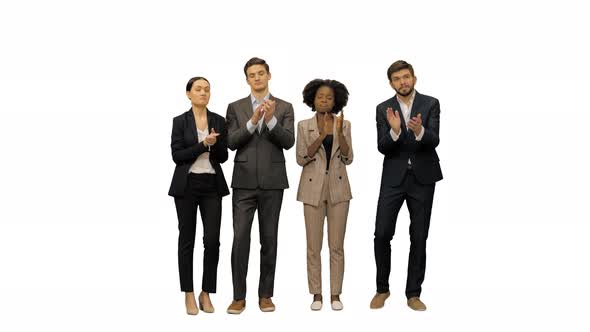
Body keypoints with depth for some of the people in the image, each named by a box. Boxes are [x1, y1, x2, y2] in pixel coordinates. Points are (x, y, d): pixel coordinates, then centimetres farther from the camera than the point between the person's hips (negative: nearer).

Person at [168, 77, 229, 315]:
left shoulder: (219, 121, 7)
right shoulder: (180, 121, 0)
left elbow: (223, 156, 5)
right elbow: (177, 156, -9)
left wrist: (215, 143, -15)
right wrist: (203, 144, -18)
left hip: (212, 185, 2)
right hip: (186, 185, -2)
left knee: (212, 240, -3)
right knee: (187, 239, 5)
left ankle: (206, 293, 12)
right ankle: (189, 294, 16)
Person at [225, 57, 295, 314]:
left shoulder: (284, 107, 6)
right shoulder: (235, 107, 8)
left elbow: (288, 142, -6)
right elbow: (231, 142, -4)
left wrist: (270, 119, -21)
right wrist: (253, 121, -17)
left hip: (272, 182, 0)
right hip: (244, 182, 0)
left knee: (269, 239, 5)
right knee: (240, 238, -3)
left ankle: (265, 295, 15)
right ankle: (239, 297, 6)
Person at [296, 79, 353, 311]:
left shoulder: (344, 124, 4)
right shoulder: (304, 126, 2)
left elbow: (348, 158, -3)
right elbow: (301, 159, -7)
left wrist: (339, 132, -16)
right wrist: (321, 136, -18)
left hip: (338, 188, 1)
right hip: (312, 188, -1)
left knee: (336, 245, 3)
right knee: (314, 246, 2)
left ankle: (335, 294, 13)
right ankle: (316, 294, 13)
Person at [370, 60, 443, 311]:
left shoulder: (430, 104, 0)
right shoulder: (384, 109, 2)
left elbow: (434, 141, -13)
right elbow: (382, 148, -7)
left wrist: (419, 131, -34)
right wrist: (394, 130, -27)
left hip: (423, 178, 0)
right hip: (393, 178, 1)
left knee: (419, 237, 4)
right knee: (382, 234, -5)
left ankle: (413, 294, 16)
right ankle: (382, 288, 14)